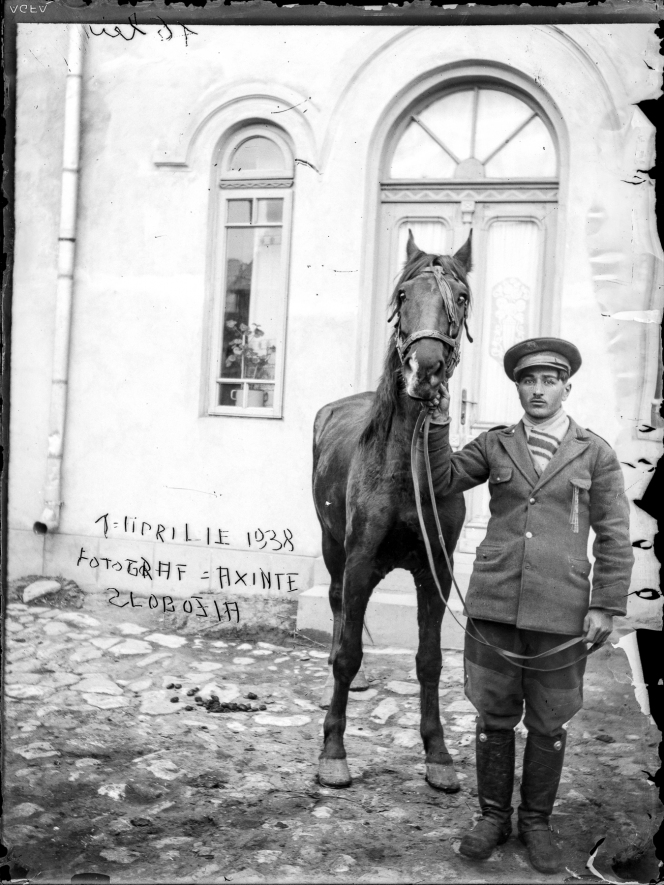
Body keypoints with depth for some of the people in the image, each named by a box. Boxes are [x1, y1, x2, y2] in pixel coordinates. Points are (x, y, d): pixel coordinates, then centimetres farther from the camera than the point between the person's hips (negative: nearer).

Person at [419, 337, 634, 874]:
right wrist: (439, 425, -14)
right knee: (494, 718, 12)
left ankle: (536, 821, 29)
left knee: (548, 726, 12)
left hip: (560, 616, -1)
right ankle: (493, 816, 28)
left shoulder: (596, 453, 1)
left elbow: (614, 538, 0)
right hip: (493, 608, 1)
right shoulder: (495, 445, 6)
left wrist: (605, 608, -5)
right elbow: (442, 482, -2)